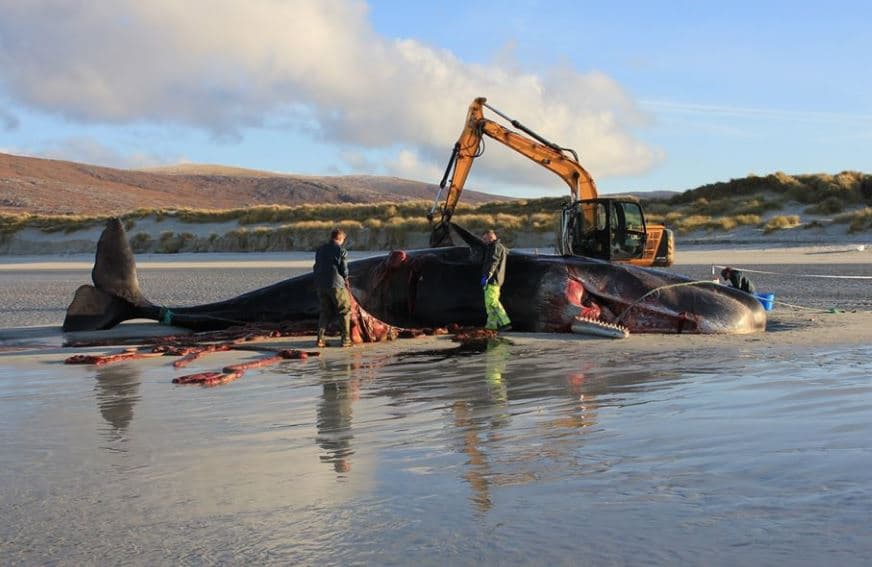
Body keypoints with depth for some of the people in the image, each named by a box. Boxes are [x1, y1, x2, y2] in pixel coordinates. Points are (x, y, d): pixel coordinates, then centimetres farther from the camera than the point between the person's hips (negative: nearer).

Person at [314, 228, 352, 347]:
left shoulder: (320, 250, 12)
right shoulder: (341, 250, -7)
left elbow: (316, 267, 15)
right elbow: (344, 269, -7)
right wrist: (345, 279, 13)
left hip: (321, 285, 6)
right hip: (336, 284, -6)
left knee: (324, 312, 13)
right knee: (344, 311, 6)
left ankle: (320, 338, 2)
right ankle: (346, 339, 3)